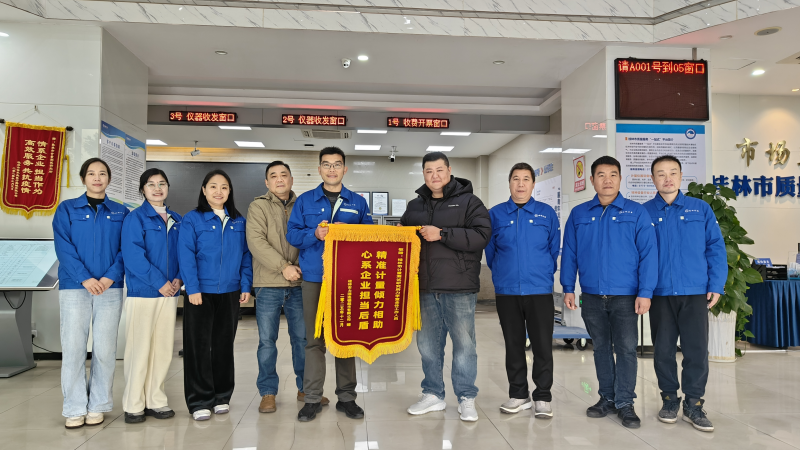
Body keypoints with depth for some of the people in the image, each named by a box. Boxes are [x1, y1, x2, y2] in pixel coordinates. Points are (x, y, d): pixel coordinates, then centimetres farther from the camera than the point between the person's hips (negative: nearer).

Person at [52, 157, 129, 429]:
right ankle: (75, 408, 10)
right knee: (73, 348, -1)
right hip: (74, 287, -1)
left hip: (110, 288, 1)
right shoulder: (67, 209, 8)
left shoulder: (120, 213, 11)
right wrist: (85, 278, -14)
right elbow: (63, 247, -3)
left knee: (105, 349, 2)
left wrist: (110, 277, -12)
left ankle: (98, 406, 14)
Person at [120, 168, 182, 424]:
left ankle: (155, 401, 20)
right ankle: (134, 405, 11)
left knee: (164, 348, 9)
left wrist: (179, 279, -4)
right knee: (139, 348, -1)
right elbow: (134, 256, -13)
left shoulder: (176, 220, 14)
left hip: (169, 292, 5)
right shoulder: (135, 218, -3)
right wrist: (159, 282, -16)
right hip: (142, 292, -5)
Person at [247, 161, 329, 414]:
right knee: (267, 340, 5)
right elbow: (256, 242, -12)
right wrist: (283, 266, -19)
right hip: (268, 284, -2)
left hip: (298, 284, 3)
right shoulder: (258, 207, 0)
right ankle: (268, 393, 18)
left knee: (303, 338, 10)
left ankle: (305, 388, 24)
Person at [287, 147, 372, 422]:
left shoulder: (358, 203, 9)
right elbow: (292, 234, 1)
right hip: (314, 278, -1)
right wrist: (315, 234, -16)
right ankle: (312, 398, 13)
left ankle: (346, 396, 18)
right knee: (314, 339, 3)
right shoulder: (305, 201, 7)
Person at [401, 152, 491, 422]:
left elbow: (481, 235, -14)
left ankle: (467, 398, 18)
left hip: (459, 288, -4)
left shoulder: (468, 202, -1)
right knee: (427, 344, 12)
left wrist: (442, 234, -18)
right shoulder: (415, 206, 14)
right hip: (425, 288, 5)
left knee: (464, 344, 4)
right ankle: (433, 395, 27)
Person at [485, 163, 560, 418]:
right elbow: (490, 251, 10)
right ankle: (518, 394, 23)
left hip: (540, 290, -1)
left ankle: (543, 397, 15)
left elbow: (554, 249, 9)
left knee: (543, 346, 1)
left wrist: (542, 273, 9)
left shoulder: (547, 213, 4)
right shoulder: (495, 214, 4)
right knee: (513, 346, 10)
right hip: (506, 292, 1)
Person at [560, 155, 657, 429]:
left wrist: (645, 292, -10)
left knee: (626, 348, 2)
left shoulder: (636, 212, -1)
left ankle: (625, 403, 15)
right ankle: (607, 398, 26)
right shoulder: (578, 214, 6)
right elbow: (569, 253, 7)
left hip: (625, 296, -2)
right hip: (592, 296, 3)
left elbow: (648, 254, -5)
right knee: (601, 348, 13)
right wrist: (568, 288, 2)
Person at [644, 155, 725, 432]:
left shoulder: (701, 209, 6)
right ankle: (670, 399, 24)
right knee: (663, 349, 8)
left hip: (696, 292, 0)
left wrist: (716, 284, -3)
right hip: (659, 294, 0)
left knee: (696, 349, 1)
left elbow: (716, 248, 4)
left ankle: (694, 404, 16)